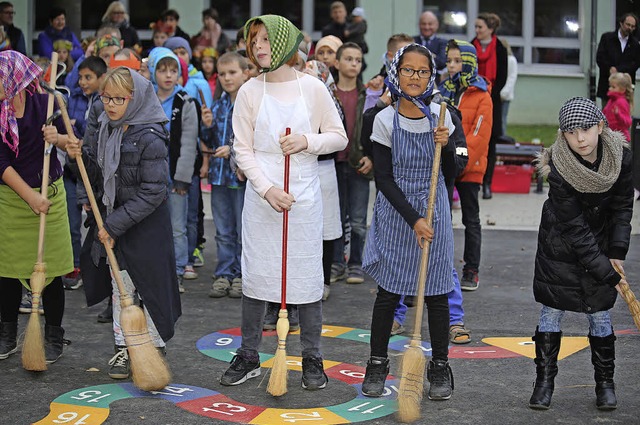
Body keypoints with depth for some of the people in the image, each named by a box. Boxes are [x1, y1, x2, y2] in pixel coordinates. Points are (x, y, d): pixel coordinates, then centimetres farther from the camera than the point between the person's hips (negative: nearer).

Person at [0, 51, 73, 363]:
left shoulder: (44, 103, -7)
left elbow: (70, 141, 2)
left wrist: (57, 138, -21)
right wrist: (29, 196, -19)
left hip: (49, 194, -2)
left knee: (49, 269, 2)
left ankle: (53, 338, 15)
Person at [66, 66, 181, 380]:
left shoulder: (149, 138, -20)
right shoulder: (107, 130, 4)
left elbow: (152, 192, -22)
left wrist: (115, 224, -21)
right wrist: (80, 156, -5)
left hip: (147, 223, -7)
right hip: (116, 218, 8)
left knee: (150, 285, 5)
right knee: (120, 286, 14)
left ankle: (155, 347, 20)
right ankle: (123, 347, 25)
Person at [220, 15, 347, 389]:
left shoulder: (313, 87, -1)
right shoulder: (250, 91, 1)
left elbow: (339, 137, 5)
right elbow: (243, 150, 0)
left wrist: (308, 141, -14)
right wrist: (267, 189, -13)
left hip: (304, 194, -1)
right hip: (260, 194, 1)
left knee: (307, 275, 3)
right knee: (255, 274, 5)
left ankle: (312, 358, 16)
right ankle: (248, 357, 18)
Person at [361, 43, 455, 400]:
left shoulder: (440, 116, -1)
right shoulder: (386, 120, -6)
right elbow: (384, 178, -7)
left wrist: (445, 144, -16)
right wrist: (413, 219, -14)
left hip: (433, 210, 1)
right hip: (395, 212, -1)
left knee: (436, 291, 4)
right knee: (389, 290, 4)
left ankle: (440, 367, 17)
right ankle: (378, 364, 19)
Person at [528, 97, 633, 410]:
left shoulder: (620, 157, -17)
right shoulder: (559, 170, -27)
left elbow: (622, 207, -1)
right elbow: (575, 230, -24)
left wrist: (617, 253, -7)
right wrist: (607, 272, -23)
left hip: (600, 245, 3)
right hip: (560, 247, -2)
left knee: (600, 314, 6)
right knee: (551, 311, 1)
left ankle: (605, 383, 19)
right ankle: (544, 381, 13)